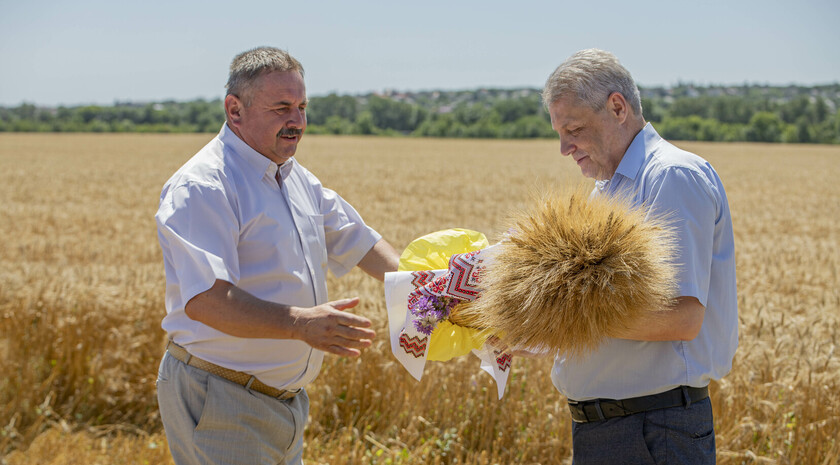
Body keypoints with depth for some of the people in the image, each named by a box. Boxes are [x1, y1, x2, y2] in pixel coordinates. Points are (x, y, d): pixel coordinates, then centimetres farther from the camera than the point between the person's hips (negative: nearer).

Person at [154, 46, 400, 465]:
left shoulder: (296, 177, 12)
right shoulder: (200, 187, -19)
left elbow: (355, 239, 21)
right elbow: (204, 300, -29)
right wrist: (300, 324, -39)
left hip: (285, 398, 9)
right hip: (219, 405, -9)